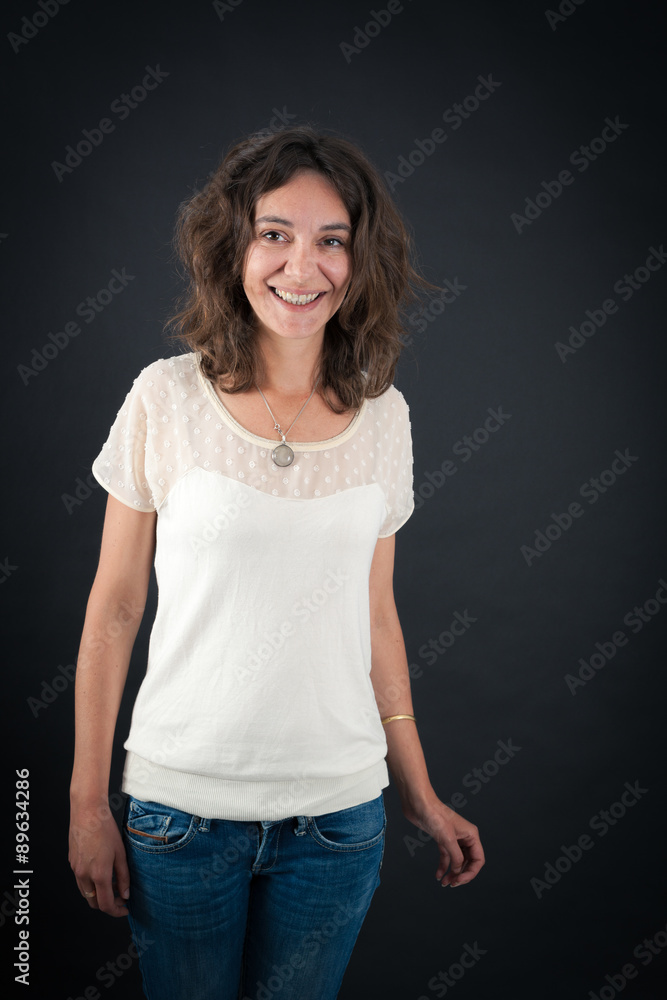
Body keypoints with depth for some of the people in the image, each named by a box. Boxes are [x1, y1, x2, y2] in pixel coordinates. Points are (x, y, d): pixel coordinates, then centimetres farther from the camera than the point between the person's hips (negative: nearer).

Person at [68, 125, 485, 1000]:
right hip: (181, 800, -1)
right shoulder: (167, 399, -7)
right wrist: (87, 804, -2)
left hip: (339, 806, 2)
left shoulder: (384, 416, 0)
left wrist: (421, 793, 10)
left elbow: (376, 614, 7)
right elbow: (113, 610, -2)